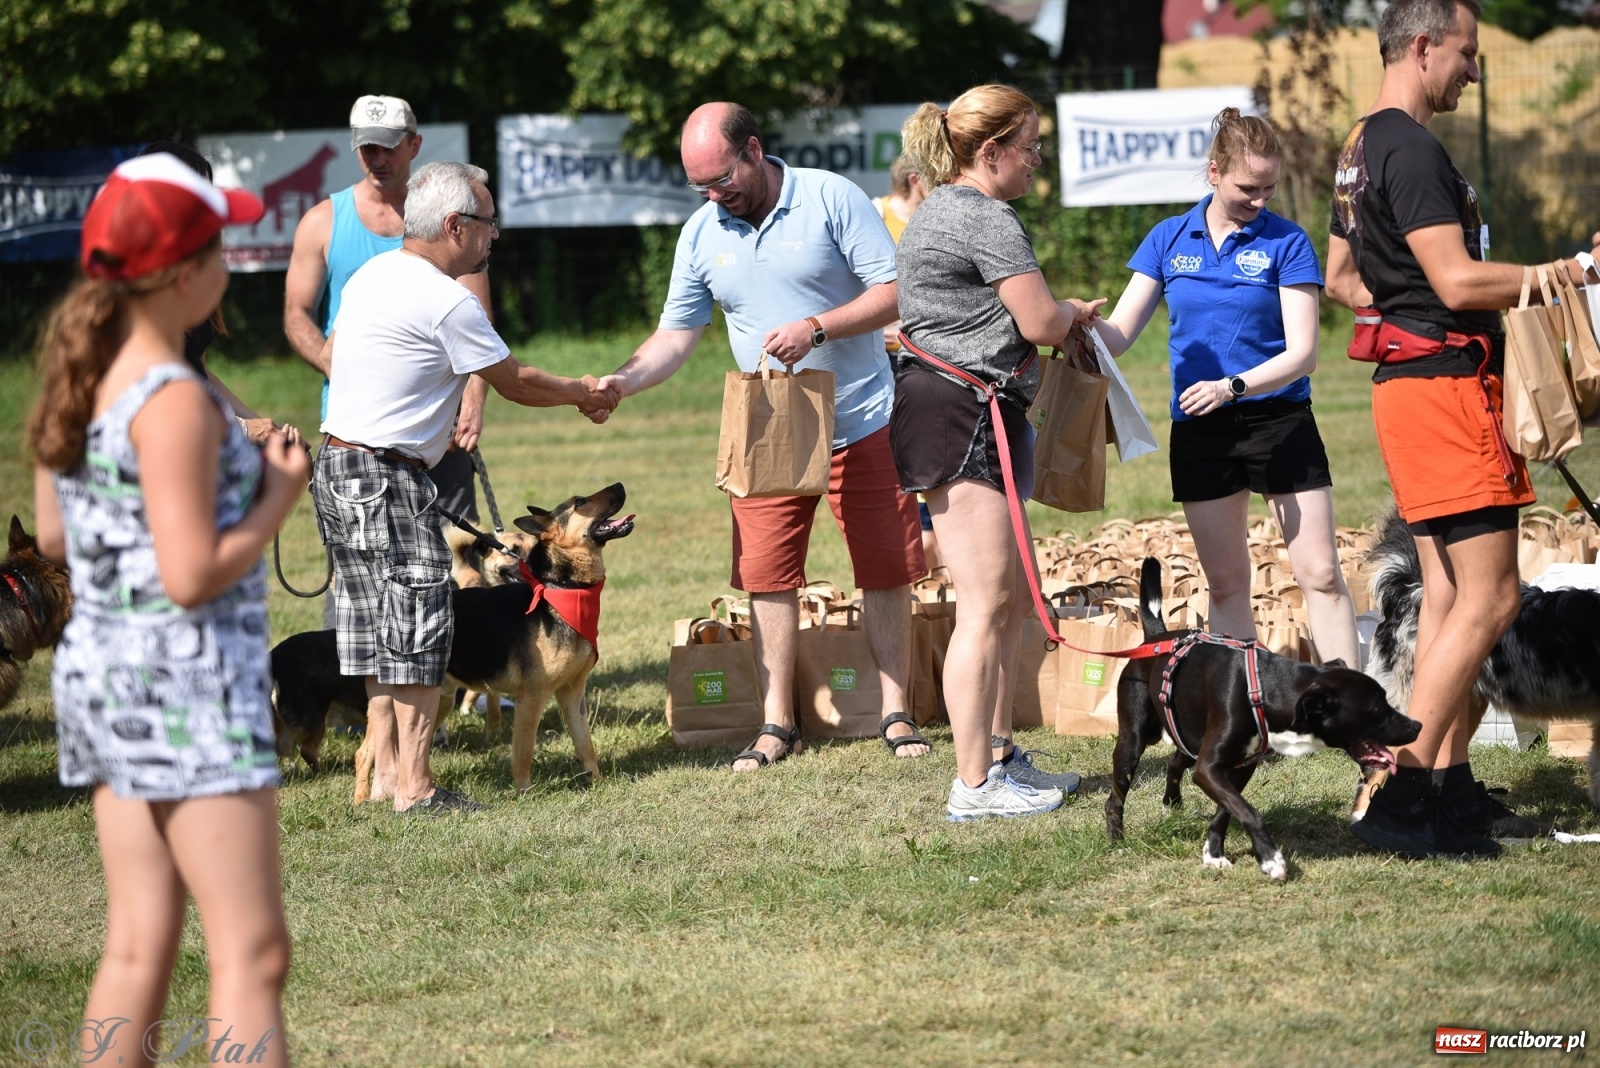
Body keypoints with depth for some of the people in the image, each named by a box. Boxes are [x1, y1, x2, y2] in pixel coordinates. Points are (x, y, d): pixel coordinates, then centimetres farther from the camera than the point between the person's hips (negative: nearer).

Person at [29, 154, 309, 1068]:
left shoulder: (78, 376, 7)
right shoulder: (175, 401, -18)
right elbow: (192, 575, -22)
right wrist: (280, 497, -7)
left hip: (99, 670, 9)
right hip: (186, 683, -9)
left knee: (139, 948, 12)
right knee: (252, 956, -6)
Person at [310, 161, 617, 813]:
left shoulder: (371, 275, 11)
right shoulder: (446, 302, -16)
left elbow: (327, 355, 25)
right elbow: (515, 383, -6)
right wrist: (584, 393, 10)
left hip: (338, 463, 10)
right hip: (388, 478, -10)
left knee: (377, 624, 12)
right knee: (419, 625, -7)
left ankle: (386, 771, 15)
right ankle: (413, 785, -8)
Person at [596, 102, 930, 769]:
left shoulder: (831, 200, -10)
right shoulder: (702, 233, 3)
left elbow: (896, 292, -12)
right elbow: (675, 336, 6)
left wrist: (816, 328, -24)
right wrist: (619, 382, -12)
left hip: (862, 425, -3)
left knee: (886, 570, 2)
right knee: (767, 576, 0)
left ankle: (895, 713, 13)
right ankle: (777, 723, 7)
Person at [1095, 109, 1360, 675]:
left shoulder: (1286, 242, -4)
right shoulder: (1168, 240, 5)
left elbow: (1302, 353, -10)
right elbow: (1118, 334, 3)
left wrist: (1232, 387, -25)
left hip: (1280, 419, -3)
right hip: (1199, 431, 3)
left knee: (1320, 573, -8)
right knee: (1226, 584, 8)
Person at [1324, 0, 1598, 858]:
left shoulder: (1363, 150, 16)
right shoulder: (1413, 150, -16)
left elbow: (1340, 278, 26)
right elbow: (1458, 280, -22)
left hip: (1408, 377, 11)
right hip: (1446, 382, -11)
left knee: (1447, 593, 12)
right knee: (1489, 597, -10)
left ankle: (1450, 791, 13)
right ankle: (1396, 794, -14)